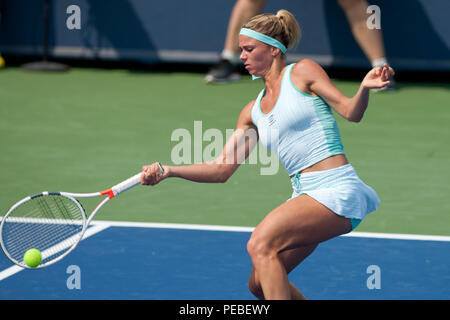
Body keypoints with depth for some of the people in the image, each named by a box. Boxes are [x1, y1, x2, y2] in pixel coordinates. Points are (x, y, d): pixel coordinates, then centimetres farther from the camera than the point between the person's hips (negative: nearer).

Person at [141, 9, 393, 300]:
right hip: (306, 196, 7)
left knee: (261, 244, -24)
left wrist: (365, 88, -29)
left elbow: (351, 111, -7)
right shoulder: (253, 112, 18)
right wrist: (167, 171, 6)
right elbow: (222, 168, 16)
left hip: (337, 191, -7)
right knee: (259, 284, 5)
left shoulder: (302, 73, 1)